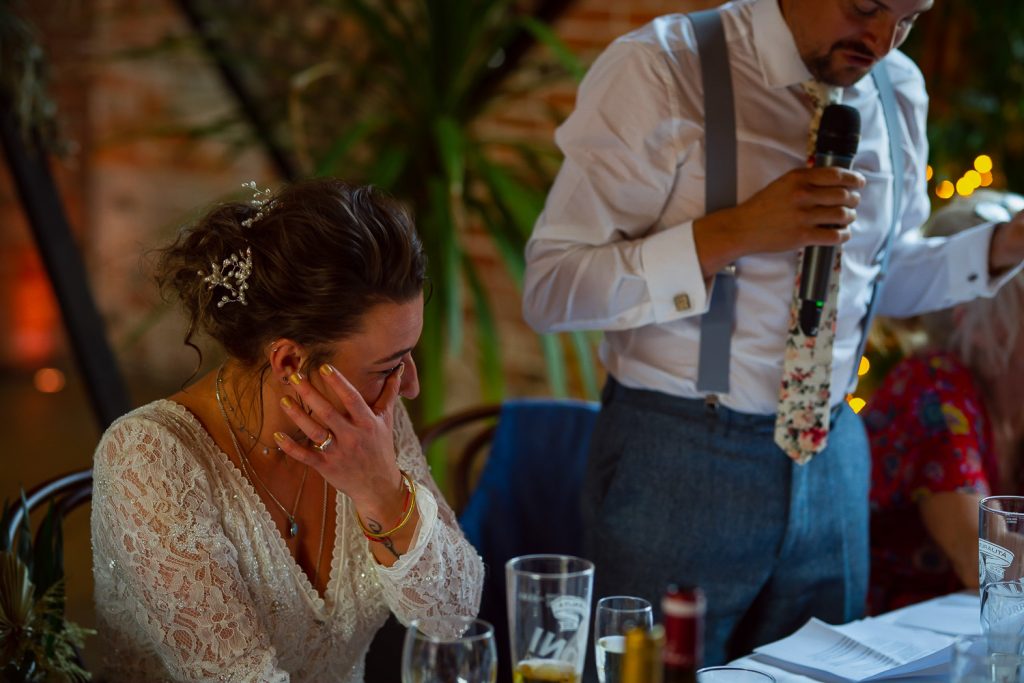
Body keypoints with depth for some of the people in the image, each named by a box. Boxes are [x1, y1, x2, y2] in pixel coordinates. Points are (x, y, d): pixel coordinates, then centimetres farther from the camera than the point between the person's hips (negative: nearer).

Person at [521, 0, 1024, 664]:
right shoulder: (659, 71, -14)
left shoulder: (899, 91, 5)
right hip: (676, 460, -5)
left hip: (833, 459, 6)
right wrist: (732, 232, -26)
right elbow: (549, 290, -17)